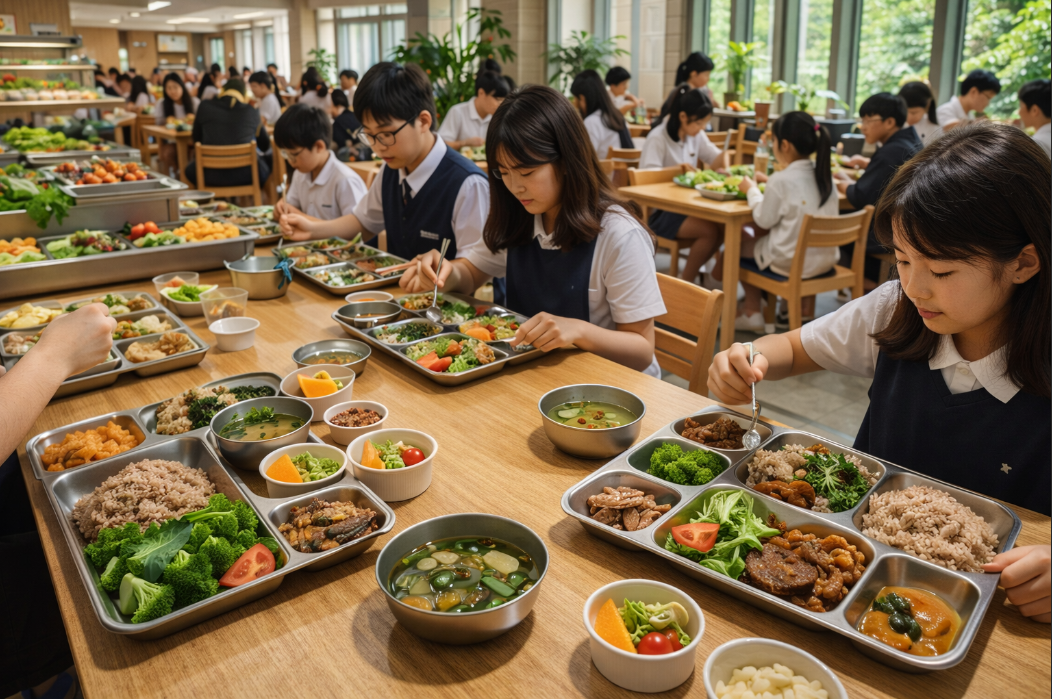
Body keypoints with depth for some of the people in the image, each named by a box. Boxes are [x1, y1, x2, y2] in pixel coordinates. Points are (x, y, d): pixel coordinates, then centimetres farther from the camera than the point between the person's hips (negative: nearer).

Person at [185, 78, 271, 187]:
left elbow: (196, 138, 18)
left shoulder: (204, 106, 3)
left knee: (191, 169, 35)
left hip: (213, 176, 1)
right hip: (245, 175, -1)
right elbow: (265, 145, 16)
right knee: (267, 163, 33)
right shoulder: (252, 111, 3)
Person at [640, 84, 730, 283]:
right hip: (660, 211, -7)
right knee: (710, 231, -26)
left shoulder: (696, 134, 9)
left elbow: (715, 158, 16)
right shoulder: (657, 138, -13)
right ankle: (686, 282, -8)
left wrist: (723, 158, -6)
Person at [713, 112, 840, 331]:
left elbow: (764, 220, -9)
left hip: (789, 264, -7)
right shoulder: (825, 175, 2)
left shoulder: (781, 180, -18)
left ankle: (751, 311, 24)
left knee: (740, 241, 15)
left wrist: (752, 191, 5)